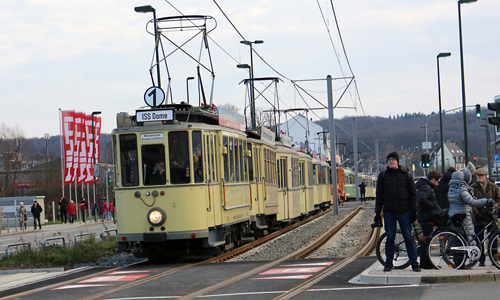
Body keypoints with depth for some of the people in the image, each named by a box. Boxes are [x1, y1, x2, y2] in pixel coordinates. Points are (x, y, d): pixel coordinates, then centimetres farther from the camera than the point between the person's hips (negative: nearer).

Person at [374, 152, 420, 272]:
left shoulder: (406, 175, 4)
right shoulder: (383, 176, 8)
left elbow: (413, 194, 4)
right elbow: (379, 196, 10)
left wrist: (413, 211, -3)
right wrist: (378, 213, 4)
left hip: (404, 211, -1)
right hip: (389, 212, 1)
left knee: (408, 237, -1)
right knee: (390, 238, 4)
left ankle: (414, 263, 5)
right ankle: (388, 264, 12)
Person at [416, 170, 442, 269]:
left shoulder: (427, 187, 20)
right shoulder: (426, 187, -14)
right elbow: (421, 199, -30)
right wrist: (432, 206, -19)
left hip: (426, 217, 11)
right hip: (426, 217, -11)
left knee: (427, 239, 15)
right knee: (426, 239, -8)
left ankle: (427, 262, 21)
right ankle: (423, 263, -6)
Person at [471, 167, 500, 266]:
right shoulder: (473, 188, 4)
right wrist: (476, 213, -12)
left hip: (491, 217, 0)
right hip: (478, 218, 0)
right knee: (479, 240, 1)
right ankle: (481, 260, 8)